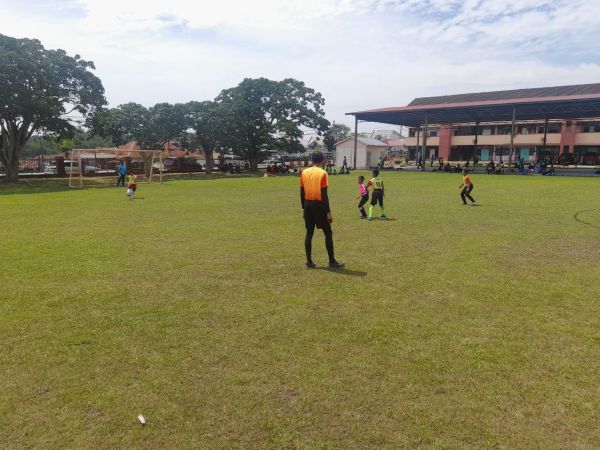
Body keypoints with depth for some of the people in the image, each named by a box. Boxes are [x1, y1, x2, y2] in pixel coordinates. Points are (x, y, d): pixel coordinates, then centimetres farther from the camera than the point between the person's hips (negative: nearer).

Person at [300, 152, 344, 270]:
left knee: (309, 233, 10)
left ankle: (309, 261, 11)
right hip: (319, 205, -5)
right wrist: (328, 212, -11)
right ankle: (332, 262, 5)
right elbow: (324, 195, -14)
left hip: (308, 205, 5)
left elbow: (302, 192, 7)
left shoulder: (304, 172, 6)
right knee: (328, 233, 3)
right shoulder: (322, 173, -10)